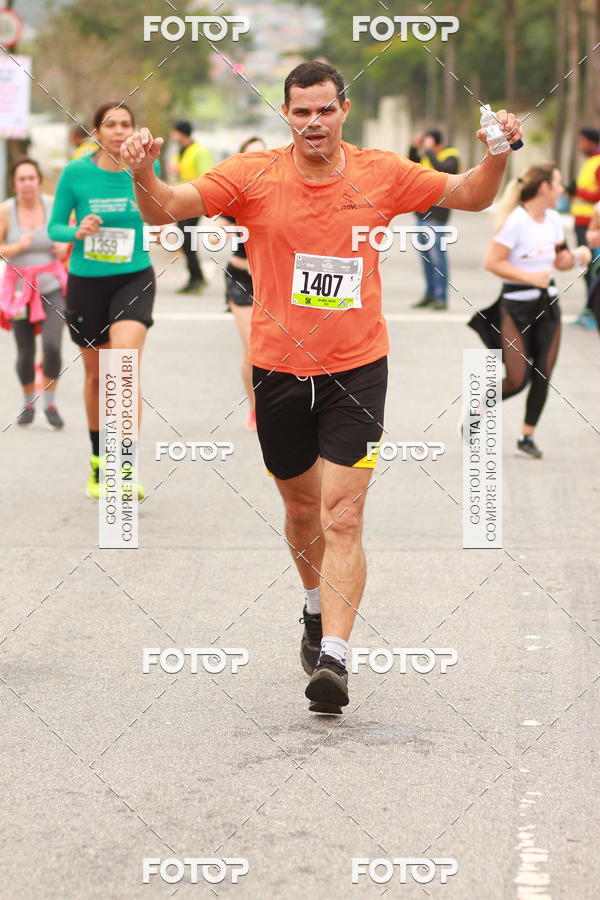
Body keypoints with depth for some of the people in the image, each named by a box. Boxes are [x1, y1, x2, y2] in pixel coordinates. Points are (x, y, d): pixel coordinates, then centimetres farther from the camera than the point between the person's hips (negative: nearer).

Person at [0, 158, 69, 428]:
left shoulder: (53, 205, -4)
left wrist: (65, 247, -7)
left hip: (51, 285, 0)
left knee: (52, 345, -16)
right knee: (25, 353, 3)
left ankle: (50, 403, 5)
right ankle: (28, 403, 30)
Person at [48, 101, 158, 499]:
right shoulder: (76, 173, -7)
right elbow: (55, 227, 0)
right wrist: (77, 232, -19)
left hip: (134, 279, -1)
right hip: (86, 283, 1)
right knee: (95, 373, 13)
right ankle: (98, 461, 33)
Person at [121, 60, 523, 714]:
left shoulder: (380, 174, -3)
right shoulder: (252, 176, -5)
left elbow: (468, 195, 7)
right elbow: (167, 209, -10)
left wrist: (497, 156, -13)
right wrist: (143, 176, -32)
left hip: (356, 370, -1)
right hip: (278, 370, 2)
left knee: (342, 516, -12)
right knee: (301, 506, 18)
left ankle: (333, 657, -17)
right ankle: (317, 608, 45)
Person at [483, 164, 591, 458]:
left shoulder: (553, 220, 7)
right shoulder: (516, 221, -16)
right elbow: (492, 262, -18)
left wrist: (576, 256, -3)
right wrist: (530, 277, -21)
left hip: (547, 304, 7)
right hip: (516, 307, -7)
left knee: (542, 377, 2)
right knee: (517, 380, -9)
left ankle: (527, 437, 15)